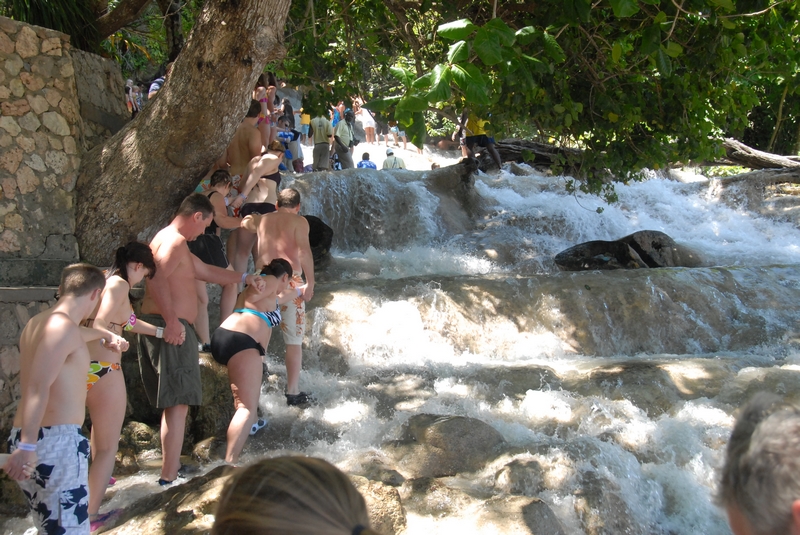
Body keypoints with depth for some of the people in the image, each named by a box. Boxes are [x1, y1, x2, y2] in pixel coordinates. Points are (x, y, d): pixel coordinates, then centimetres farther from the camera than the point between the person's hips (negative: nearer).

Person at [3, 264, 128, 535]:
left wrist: (108, 335, 60)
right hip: (56, 441, -10)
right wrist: (27, 446, -27)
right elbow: (39, 386, -22)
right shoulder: (62, 326, -12)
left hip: (30, 439, 10)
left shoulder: (38, 323, 18)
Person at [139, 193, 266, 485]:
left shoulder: (173, 241, 23)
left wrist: (244, 277, 35)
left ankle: (172, 466, 27)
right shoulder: (174, 241, -11)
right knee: (178, 403, -9)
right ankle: (169, 478, -9)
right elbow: (156, 279, -28)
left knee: (173, 403, 18)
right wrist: (171, 320, -30)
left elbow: (206, 271, 34)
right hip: (171, 329, -11)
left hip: (170, 328, 11)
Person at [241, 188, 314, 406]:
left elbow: (244, 222, 41)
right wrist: (310, 283, -14)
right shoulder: (299, 221, 4)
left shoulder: (261, 220, 18)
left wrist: (252, 217, 62)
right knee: (294, 339, 2)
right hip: (289, 279, -4)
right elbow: (304, 251, -12)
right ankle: (293, 392, 2)